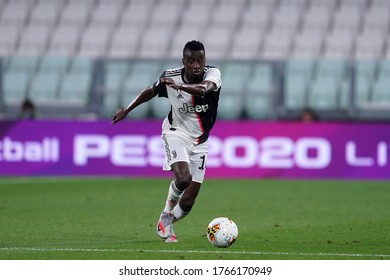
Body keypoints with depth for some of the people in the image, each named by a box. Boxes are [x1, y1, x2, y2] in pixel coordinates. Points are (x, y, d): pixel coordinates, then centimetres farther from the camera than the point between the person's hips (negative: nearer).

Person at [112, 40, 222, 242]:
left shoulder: (212, 74, -18)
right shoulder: (170, 76, -13)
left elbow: (205, 88, -43)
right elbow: (151, 91, 9)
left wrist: (181, 86, -60)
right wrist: (127, 110, 18)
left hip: (199, 142, 2)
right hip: (176, 133, -2)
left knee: (187, 203, -1)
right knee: (183, 178, -31)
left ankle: (166, 224, 29)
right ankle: (166, 214, -3)